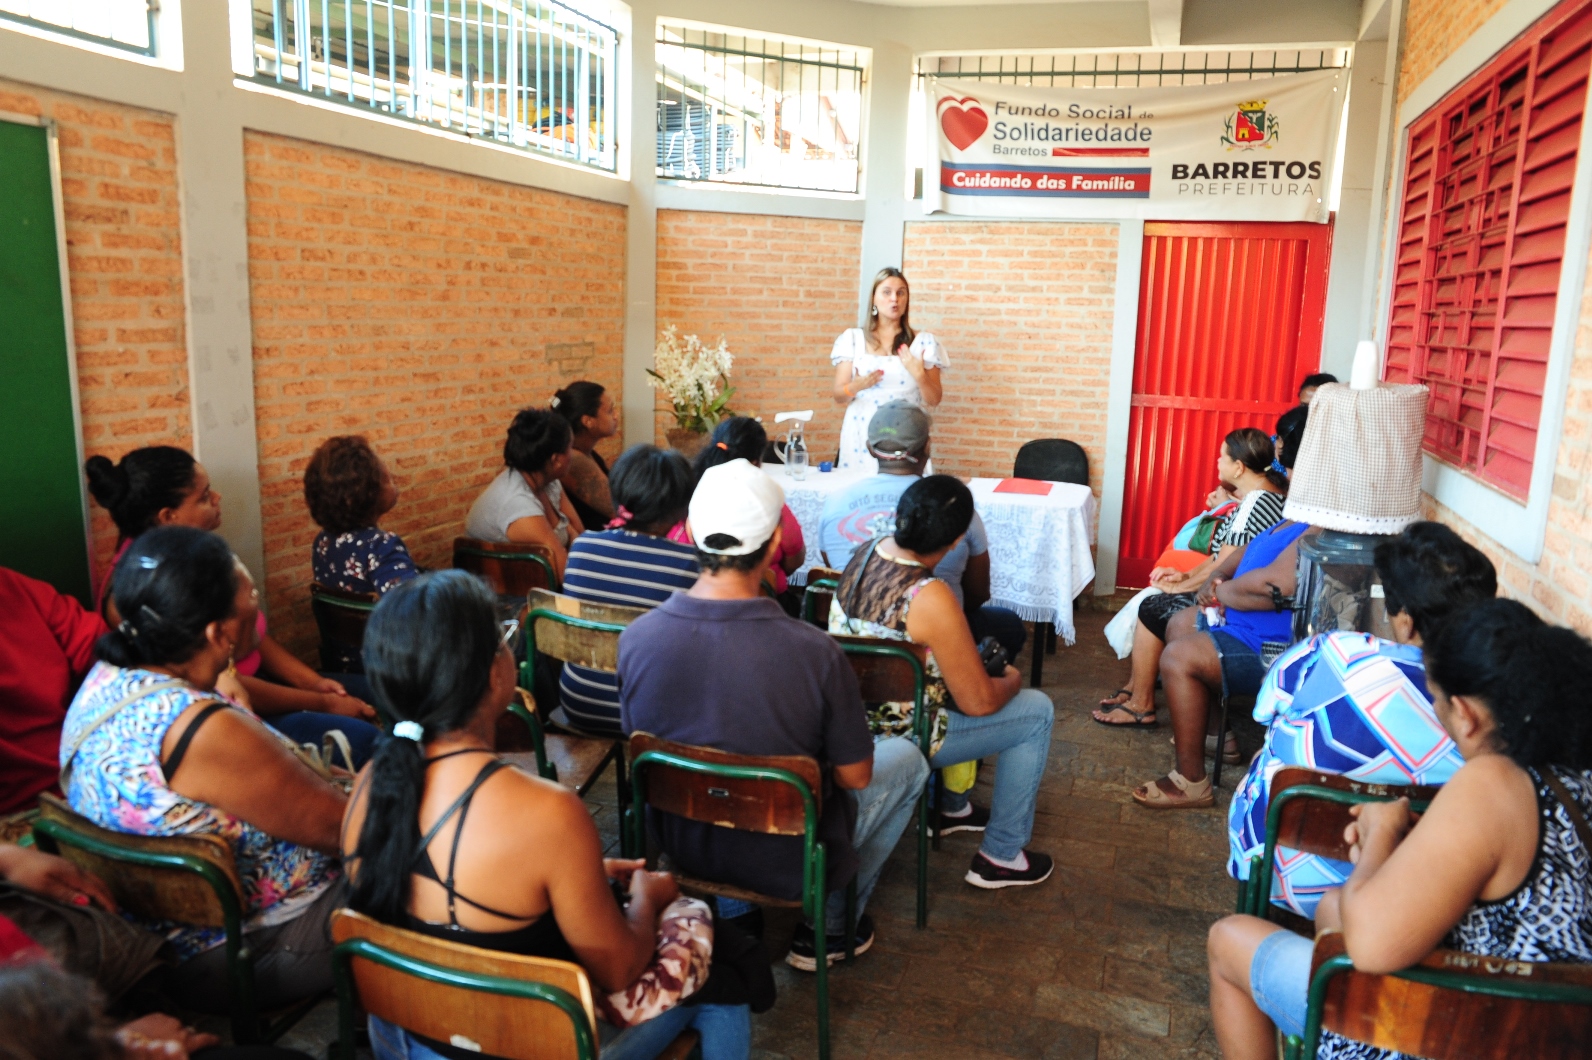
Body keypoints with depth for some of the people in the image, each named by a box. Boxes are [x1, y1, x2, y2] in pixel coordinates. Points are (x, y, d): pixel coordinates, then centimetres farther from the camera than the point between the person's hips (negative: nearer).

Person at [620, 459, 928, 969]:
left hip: (680, 846, 5)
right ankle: (828, 926, 26)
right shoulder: (815, 652, -30)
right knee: (906, 758, 20)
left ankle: (731, 911, 39)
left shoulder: (636, 638, -19)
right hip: (787, 862, -4)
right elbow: (854, 776, -15)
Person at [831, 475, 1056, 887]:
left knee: (956, 672, 31)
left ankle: (951, 806, 43)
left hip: (849, 720, 8)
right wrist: (1012, 680, 1)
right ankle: (1001, 857, 17)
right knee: (1038, 711, 6)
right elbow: (979, 702, -21)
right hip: (897, 739, -8)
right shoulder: (931, 599, -31)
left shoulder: (865, 553, -7)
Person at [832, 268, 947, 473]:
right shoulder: (852, 338, 5)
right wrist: (856, 386, -16)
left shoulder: (924, 342, 4)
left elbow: (934, 400, 5)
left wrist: (920, 375, -12)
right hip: (861, 437, 1)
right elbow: (838, 396, 4)